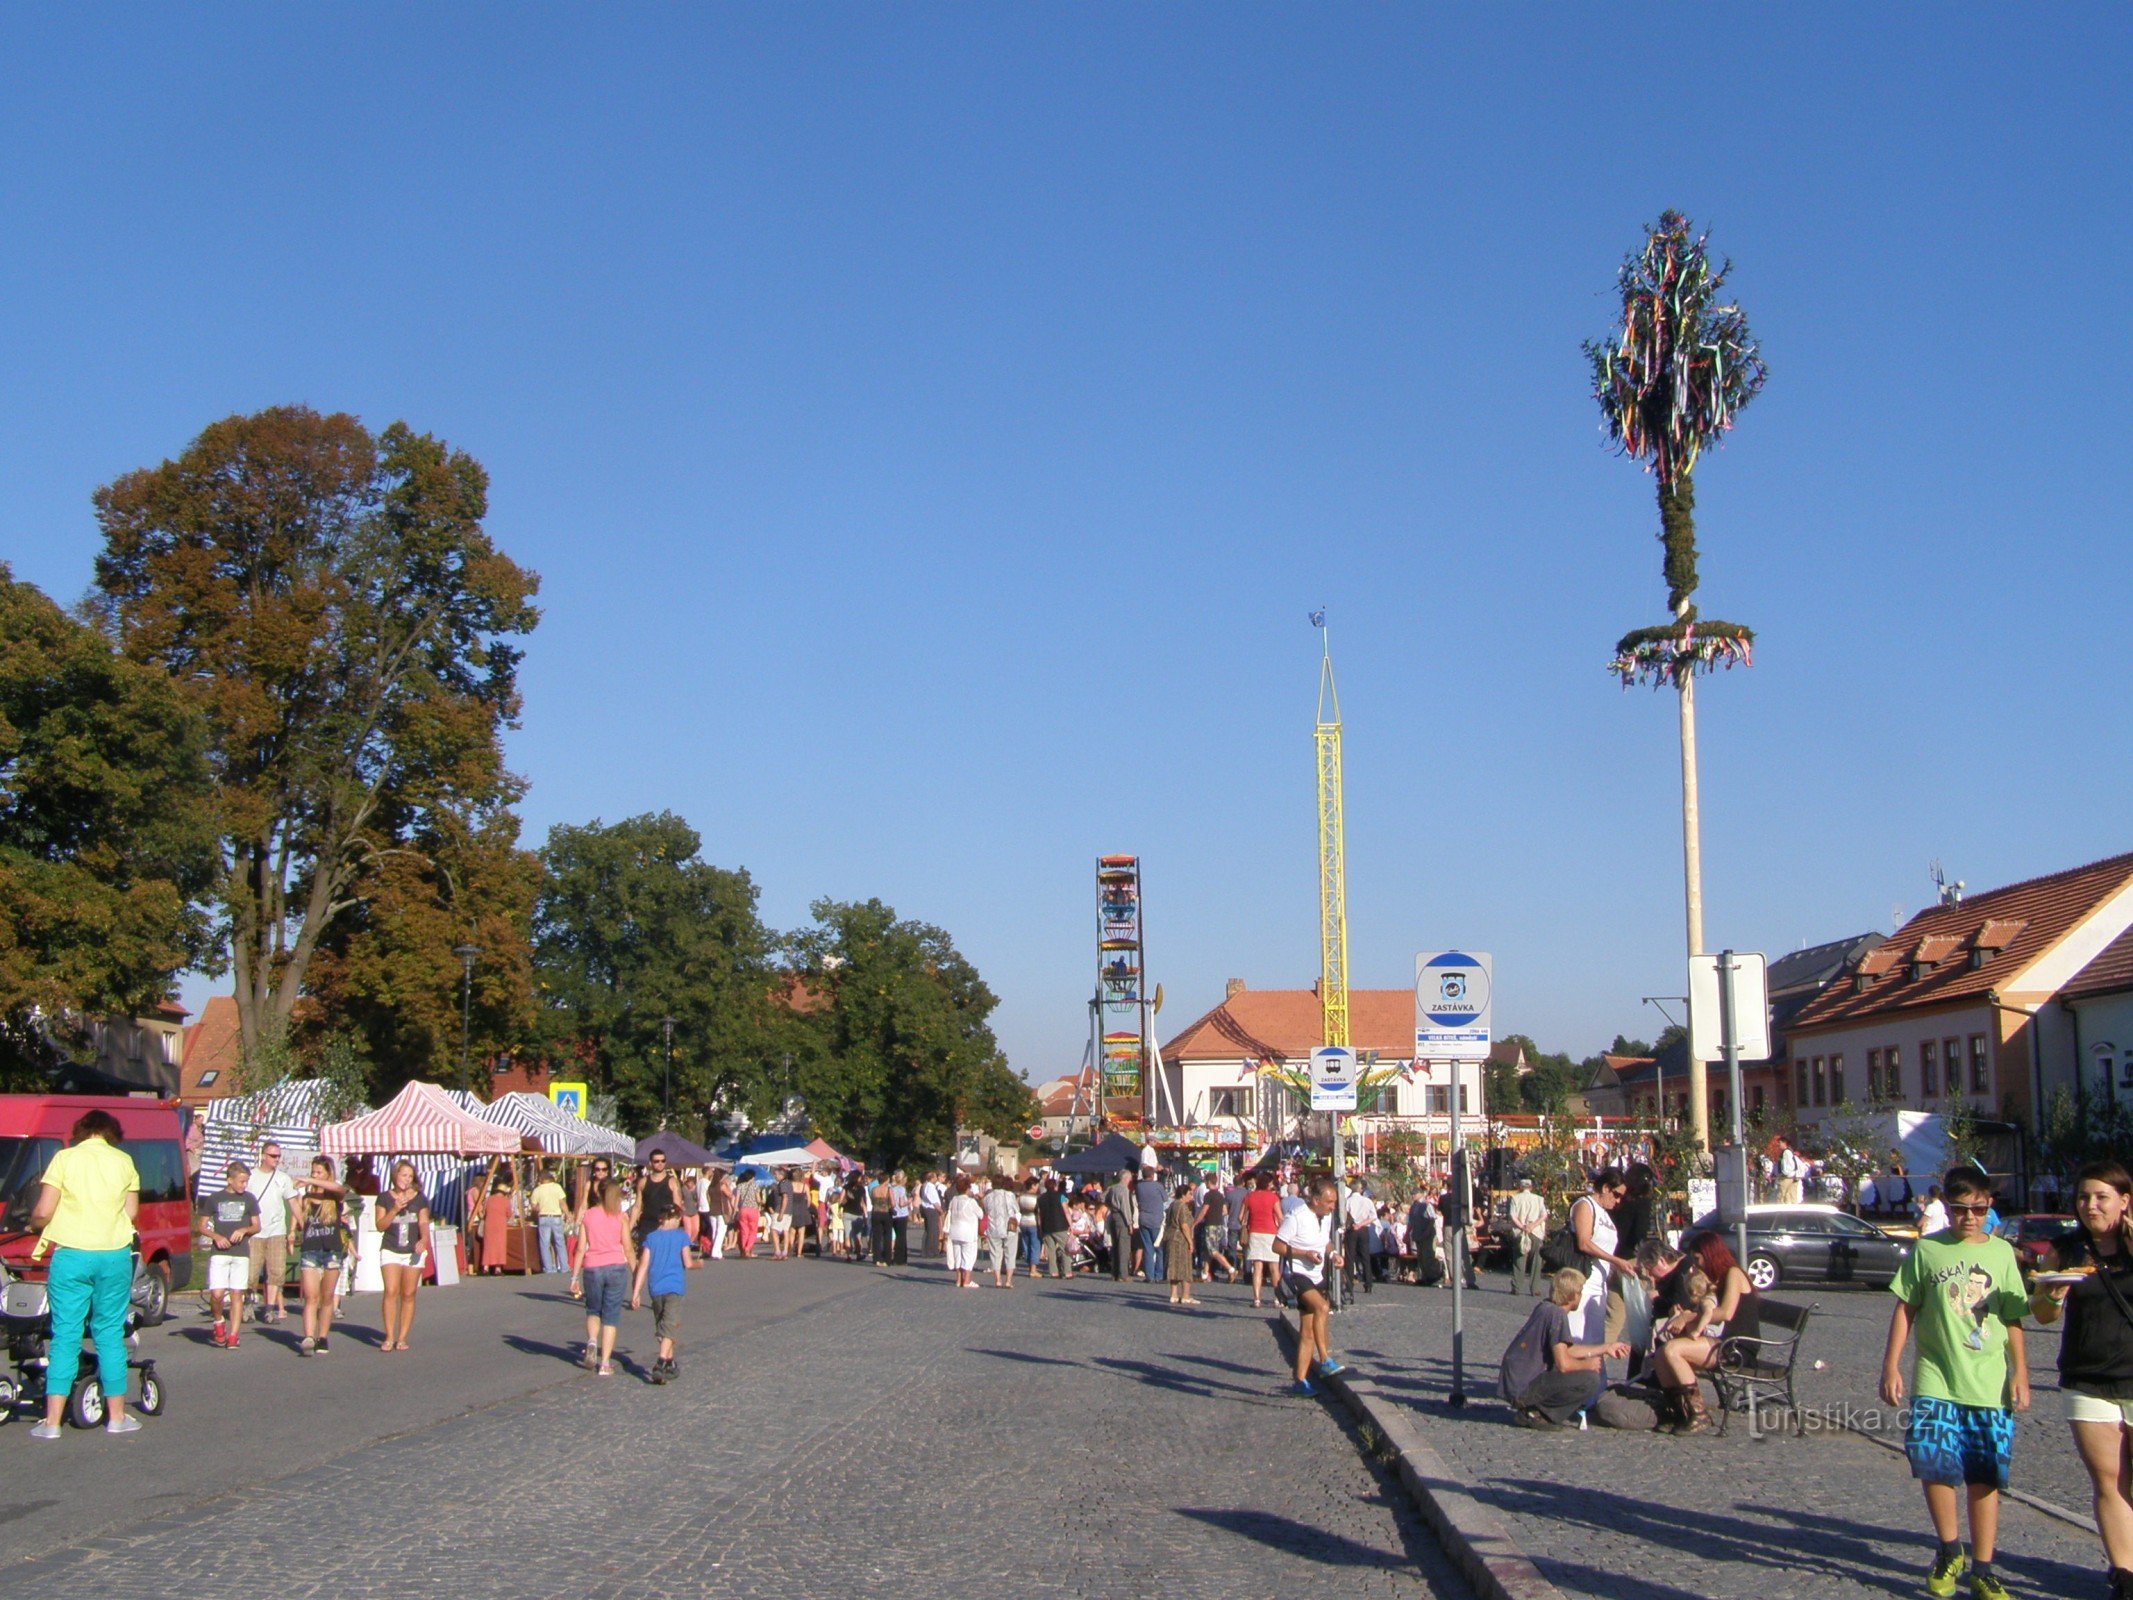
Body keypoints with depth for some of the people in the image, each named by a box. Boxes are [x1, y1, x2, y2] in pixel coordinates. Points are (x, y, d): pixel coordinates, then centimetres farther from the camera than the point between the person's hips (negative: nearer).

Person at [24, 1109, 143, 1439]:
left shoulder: (65, 1158, -2)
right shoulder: (123, 1161, 5)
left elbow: (43, 1212, -5)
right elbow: (132, 1211, 8)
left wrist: (34, 1223, 16)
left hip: (71, 1254, -2)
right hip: (115, 1255, 2)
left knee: (65, 1335, 3)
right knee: (110, 1334, 10)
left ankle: (52, 1421, 1)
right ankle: (116, 1416, 12)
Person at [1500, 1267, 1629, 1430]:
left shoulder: (1546, 1307, 13)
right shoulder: (1556, 1314, -17)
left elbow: (1568, 1350, 21)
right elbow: (1563, 1363, -22)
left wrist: (1606, 1349, 26)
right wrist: (1588, 1364, -3)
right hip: (1521, 1387, -10)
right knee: (1590, 1380, -18)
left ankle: (1530, 1407, 11)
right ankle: (1536, 1414, -8)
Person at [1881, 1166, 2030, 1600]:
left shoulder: (2002, 1252, 7)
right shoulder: (1926, 1250, 3)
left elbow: (2013, 1319, 10)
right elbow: (1906, 1309, 6)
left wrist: (2019, 1373, 3)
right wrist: (1891, 1365, 1)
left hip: (1991, 1386, 1)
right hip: (1935, 1381, -1)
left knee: (1985, 1478, 4)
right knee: (1934, 1463, -14)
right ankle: (1949, 1550, 9)